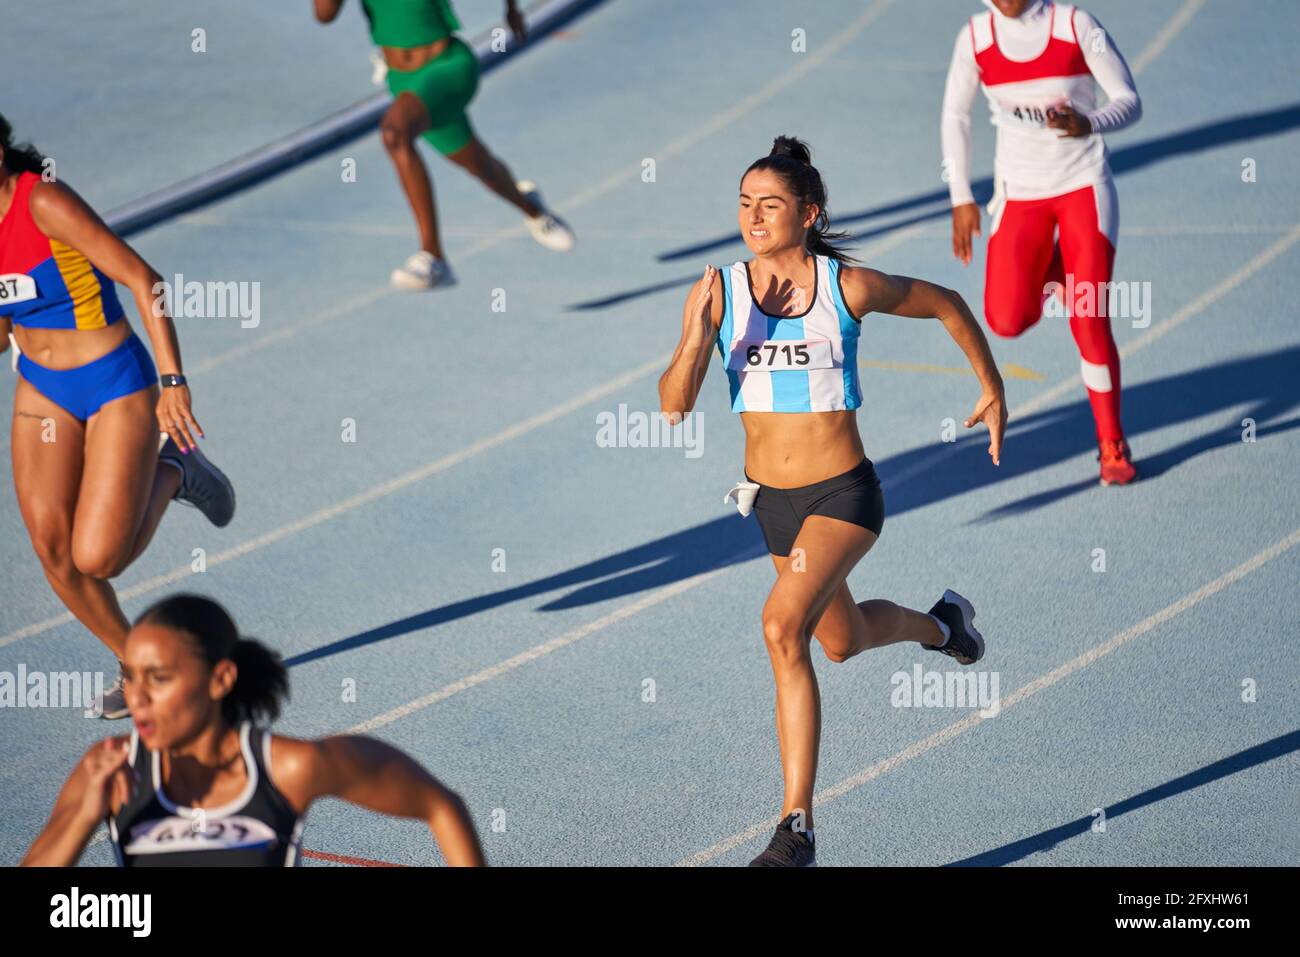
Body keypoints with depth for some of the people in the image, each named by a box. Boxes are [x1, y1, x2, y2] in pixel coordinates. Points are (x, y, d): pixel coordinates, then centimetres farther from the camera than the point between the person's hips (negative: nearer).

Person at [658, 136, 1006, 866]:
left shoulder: (848, 286, -14)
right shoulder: (718, 293, -8)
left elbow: (945, 303, 3)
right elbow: (674, 406, -13)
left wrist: (994, 388, 11)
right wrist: (697, 340, -31)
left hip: (843, 494, -5)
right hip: (774, 499, 5)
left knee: (784, 629, -26)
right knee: (844, 641, 24)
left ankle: (798, 827, -20)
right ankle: (940, 624, 61)